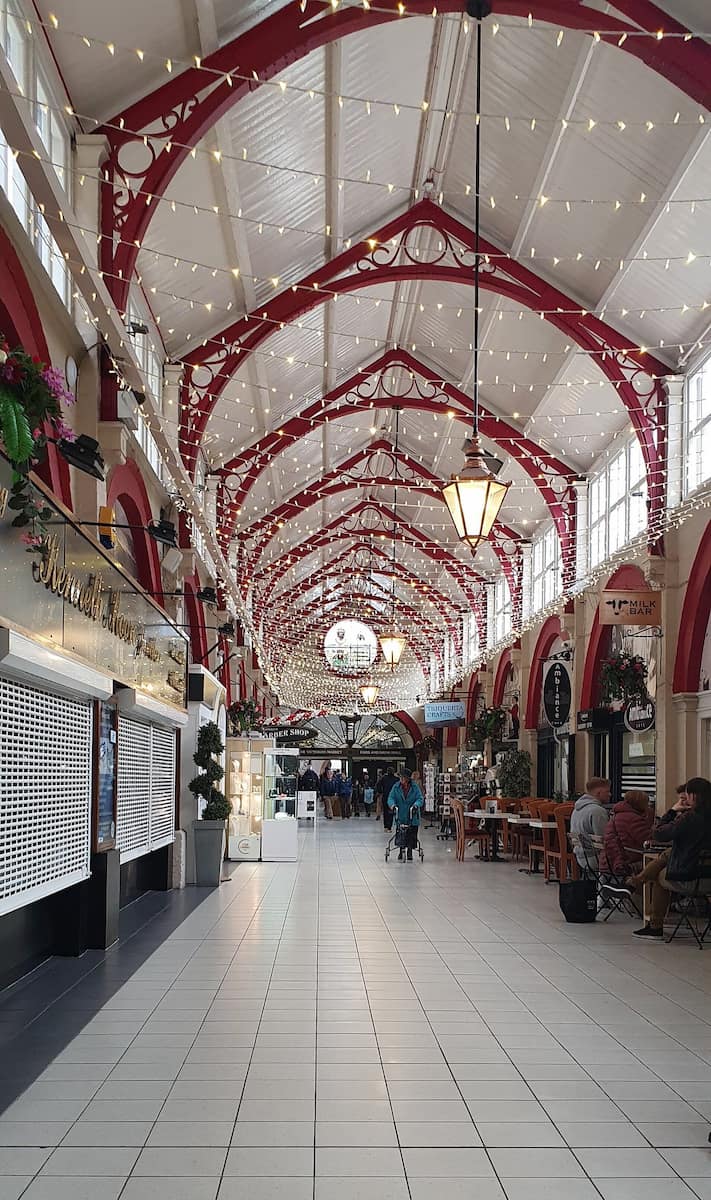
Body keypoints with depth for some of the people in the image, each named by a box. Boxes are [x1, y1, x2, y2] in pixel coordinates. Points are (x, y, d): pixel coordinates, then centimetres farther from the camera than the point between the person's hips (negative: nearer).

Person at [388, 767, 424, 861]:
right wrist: (392, 805, -25)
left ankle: (410, 852, 14)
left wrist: (416, 805, -27)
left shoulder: (415, 787, -1)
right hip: (400, 817, 1)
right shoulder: (396, 787, 1)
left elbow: (420, 798, -6)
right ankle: (401, 851, 19)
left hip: (412, 817, 0)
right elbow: (391, 798, -4)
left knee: (412, 836, 0)